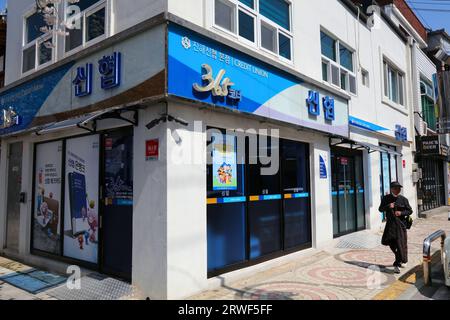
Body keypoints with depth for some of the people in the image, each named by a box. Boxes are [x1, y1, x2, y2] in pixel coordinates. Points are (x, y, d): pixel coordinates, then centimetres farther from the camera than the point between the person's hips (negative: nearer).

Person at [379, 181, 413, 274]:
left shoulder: (403, 199, 0)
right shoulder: (386, 198, 3)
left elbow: (410, 211, 4)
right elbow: (380, 209, 5)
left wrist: (401, 213, -14)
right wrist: (388, 206, -14)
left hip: (400, 224, -1)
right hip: (390, 224, 1)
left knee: (400, 244, -5)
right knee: (391, 242, 5)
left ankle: (397, 264, 1)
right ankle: (399, 259, 31)